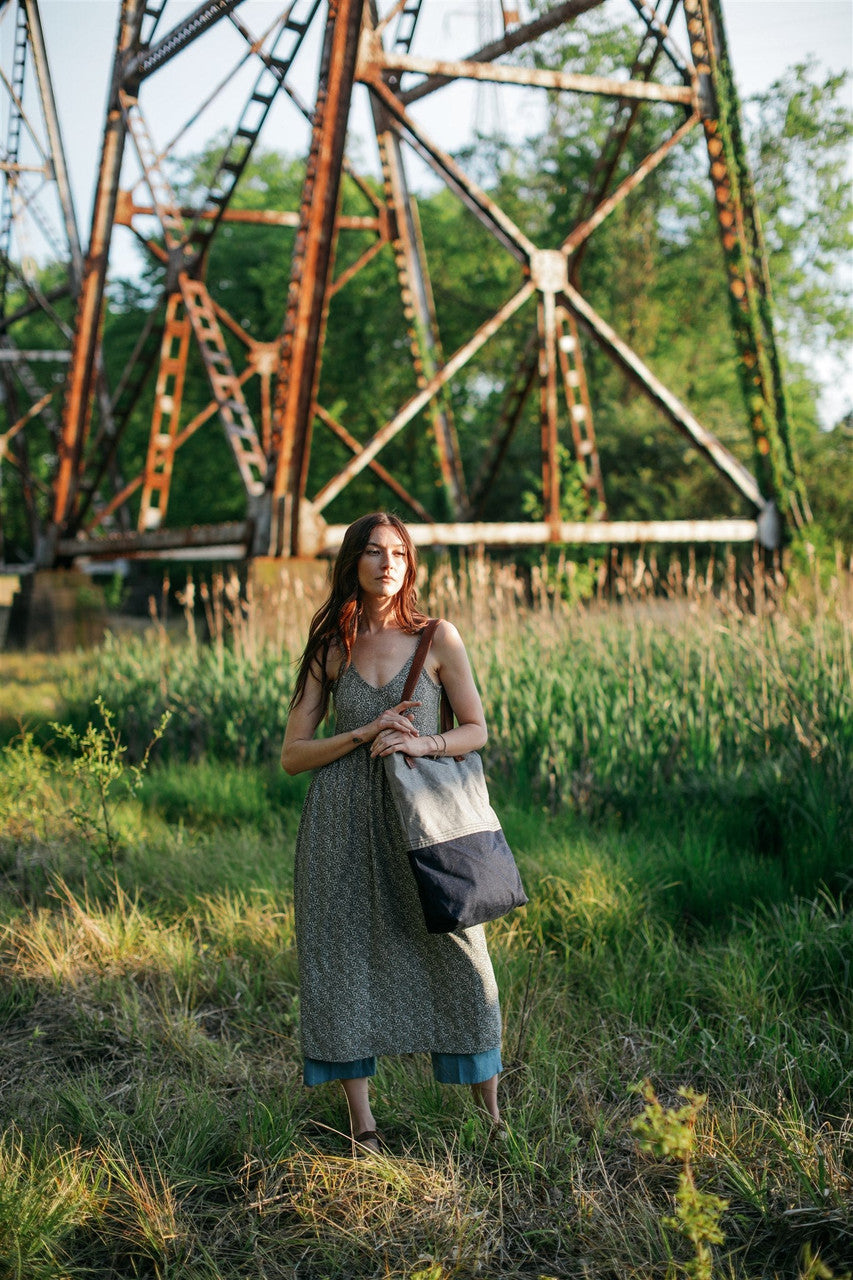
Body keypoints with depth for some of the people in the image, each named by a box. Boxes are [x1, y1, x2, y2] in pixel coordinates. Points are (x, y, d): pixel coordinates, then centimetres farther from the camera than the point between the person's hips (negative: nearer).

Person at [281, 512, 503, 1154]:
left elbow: (477, 729, 6)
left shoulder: (438, 638, 2)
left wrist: (419, 743, -13)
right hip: (344, 822, 1)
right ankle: (363, 1123, 13)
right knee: (346, 957, 2)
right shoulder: (329, 648, 6)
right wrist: (364, 734, -10)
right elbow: (293, 754, 5)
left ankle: (491, 1110, 13)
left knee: (457, 957, -3)